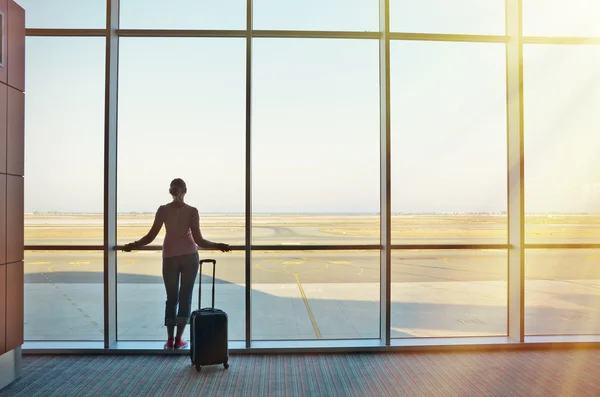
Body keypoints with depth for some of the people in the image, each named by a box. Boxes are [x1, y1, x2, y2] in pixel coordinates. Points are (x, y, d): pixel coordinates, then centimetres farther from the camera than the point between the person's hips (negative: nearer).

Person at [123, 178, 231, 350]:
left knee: (171, 298, 10)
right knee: (185, 297, 6)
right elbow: (199, 240, -11)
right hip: (189, 256, -1)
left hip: (170, 257, 1)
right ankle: (178, 339, 7)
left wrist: (133, 245, 7)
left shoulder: (163, 210, -3)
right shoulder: (192, 211, -7)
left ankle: (170, 339, 9)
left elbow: (151, 236, -4)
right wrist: (218, 245, -1)